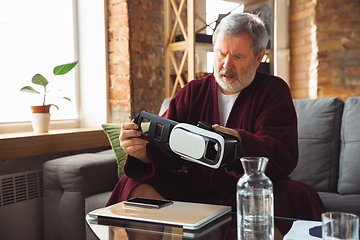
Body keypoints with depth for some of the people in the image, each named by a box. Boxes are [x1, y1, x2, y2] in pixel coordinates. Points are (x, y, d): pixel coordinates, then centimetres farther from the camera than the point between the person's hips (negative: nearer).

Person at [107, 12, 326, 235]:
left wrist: (240, 145, -36)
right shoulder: (190, 93, 10)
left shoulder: (274, 91, 2)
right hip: (195, 190, 3)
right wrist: (143, 152, -25)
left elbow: (283, 156, -15)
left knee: (296, 197, -33)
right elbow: (166, 152, 0)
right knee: (139, 188, -19)